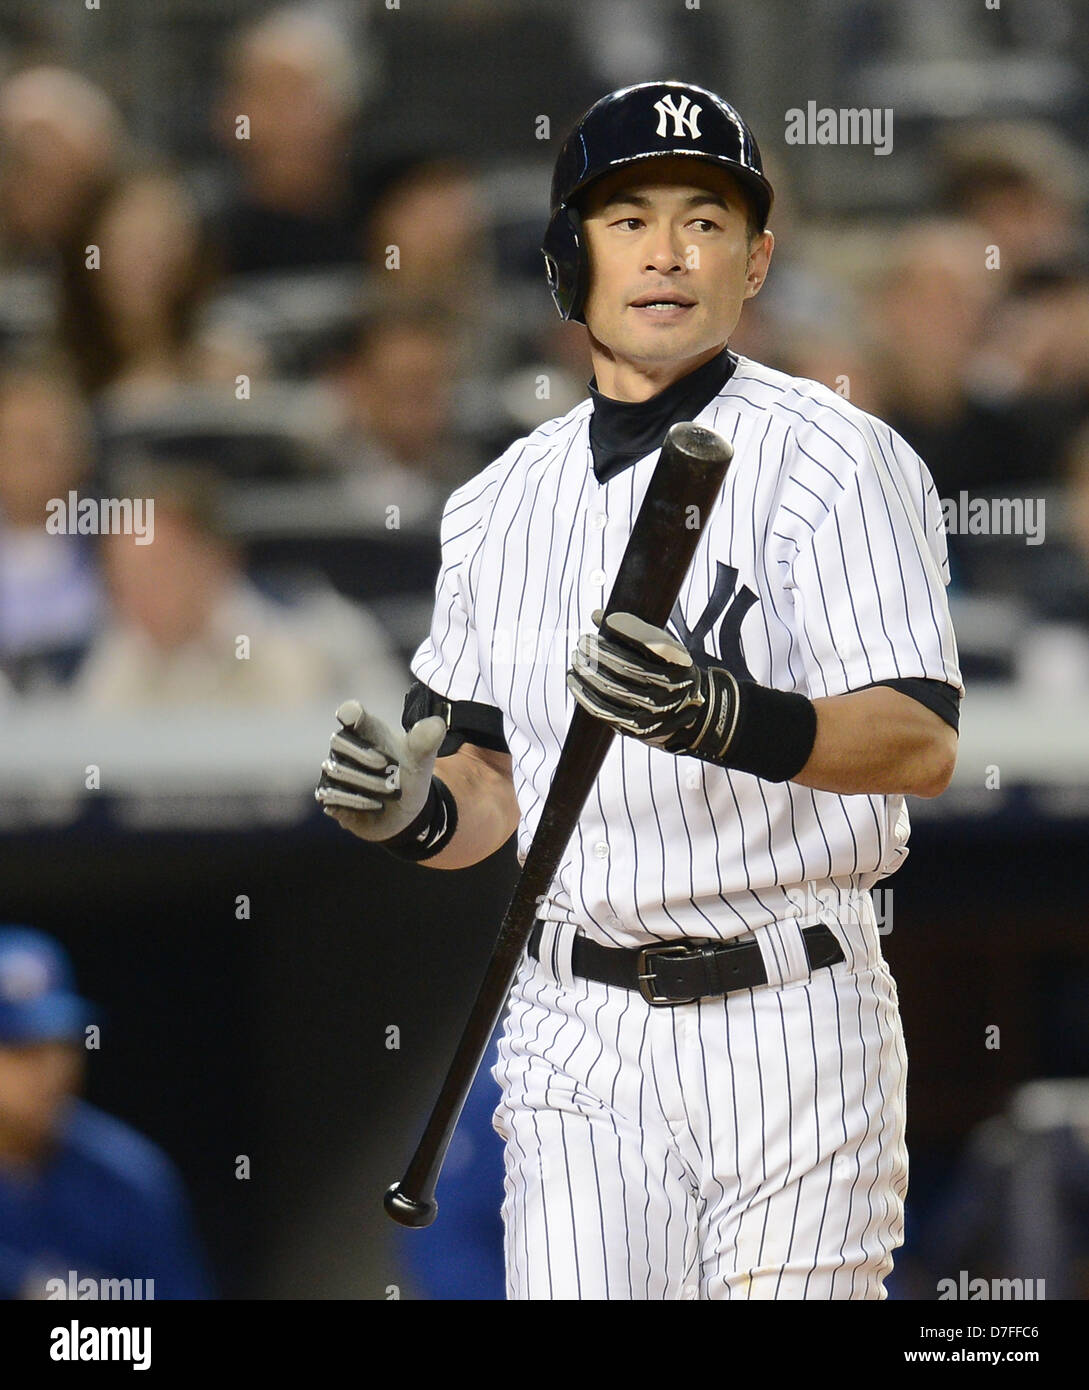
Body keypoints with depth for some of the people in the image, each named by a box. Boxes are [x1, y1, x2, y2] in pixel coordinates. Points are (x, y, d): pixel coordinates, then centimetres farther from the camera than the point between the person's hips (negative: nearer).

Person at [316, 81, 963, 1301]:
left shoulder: (833, 458, -6)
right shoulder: (500, 502, 12)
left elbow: (921, 745, -16)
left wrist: (725, 718, -34)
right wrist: (414, 812, -8)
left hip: (784, 1023, -4)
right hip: (574, 1034, 4)